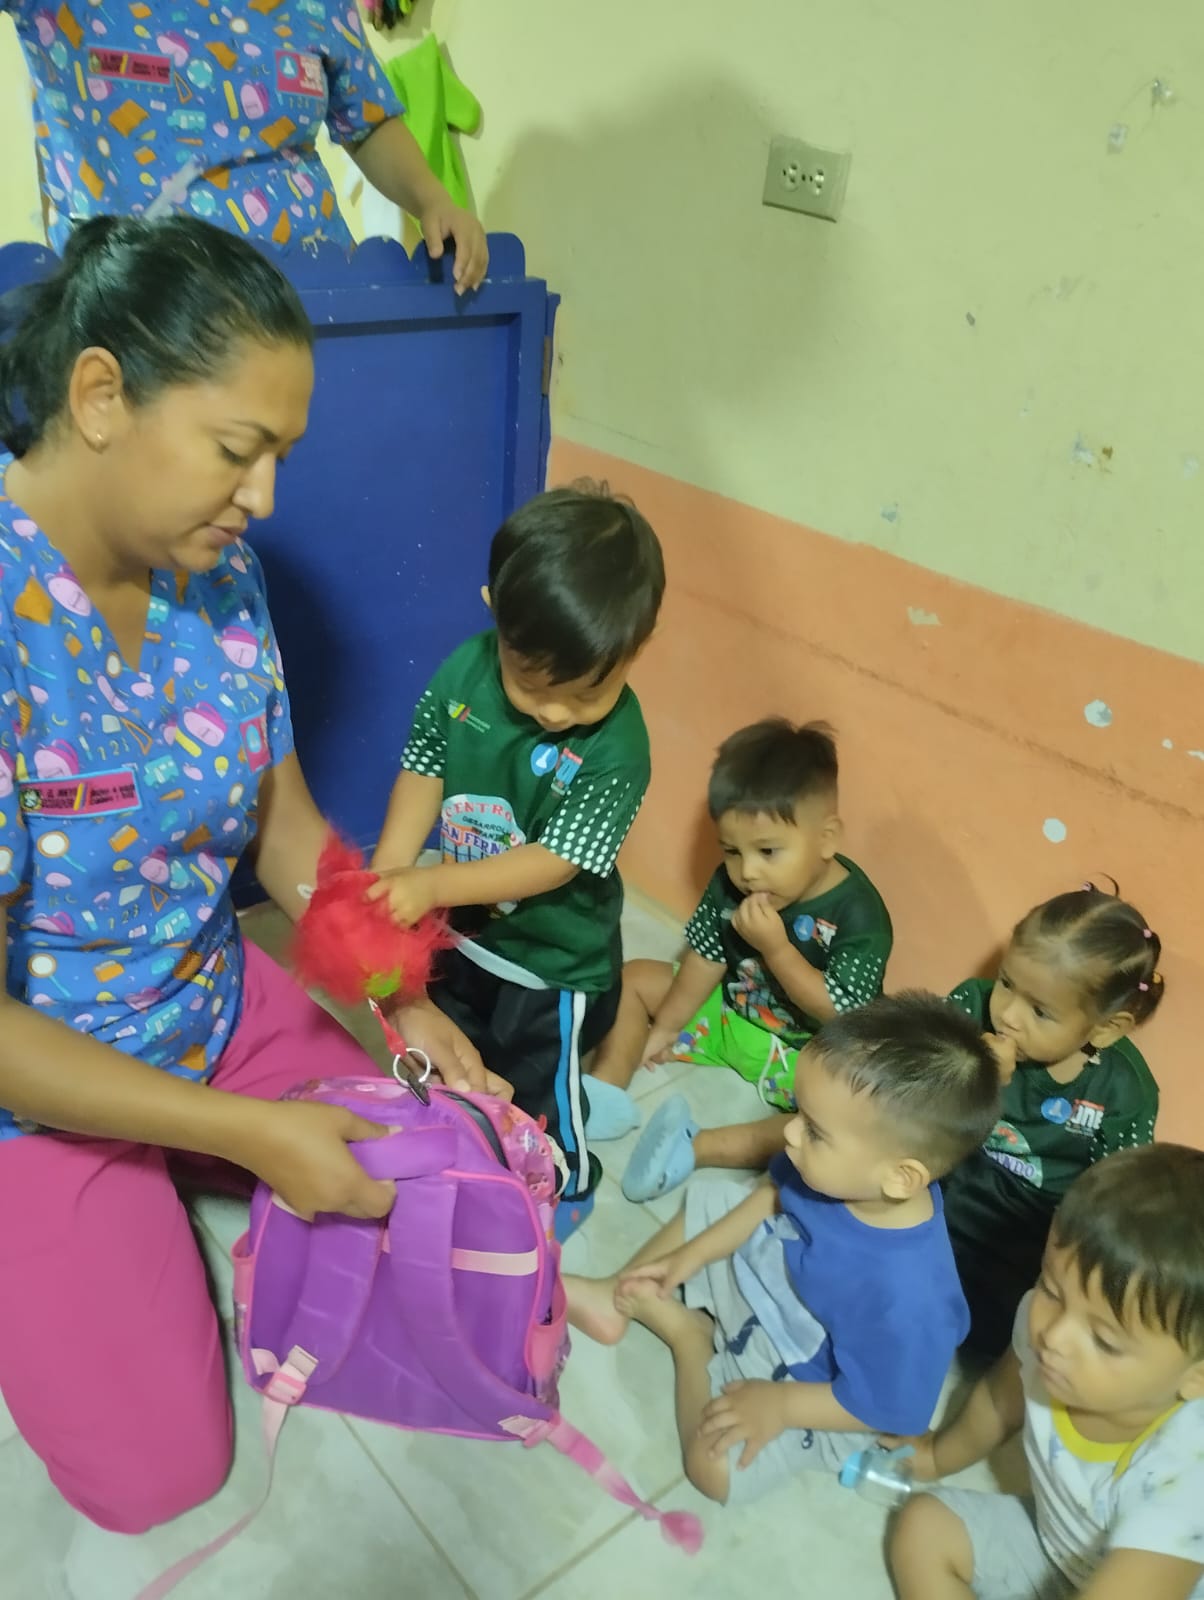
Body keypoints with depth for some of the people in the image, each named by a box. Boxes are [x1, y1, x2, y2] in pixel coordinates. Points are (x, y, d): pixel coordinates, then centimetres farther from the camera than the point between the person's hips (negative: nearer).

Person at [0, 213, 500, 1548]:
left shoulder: (217, 573, -9)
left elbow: (284, 821, 1)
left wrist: (400, 1003, -10)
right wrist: (243, 1130, -23)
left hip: (217, 1009, 6)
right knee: (160, 1475, 0)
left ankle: (163, 1202, 28)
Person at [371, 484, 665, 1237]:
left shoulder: (617, 749, -31)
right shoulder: (465, 669, -18)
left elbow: (557, 860, -28)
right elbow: (424, 775, -7)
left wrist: (432, 885, -35)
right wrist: (383, 885, -14)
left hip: (553, 964, -5)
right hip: (461, 930, 5)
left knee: (539, 1094, 19)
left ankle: (567, 1190, 48)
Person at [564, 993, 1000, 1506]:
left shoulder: (905, 1296, -44)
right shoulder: (834, 1170, -26)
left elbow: (887, 1406, -27)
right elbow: (774, 1195, -3)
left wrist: (779, 1405, -21)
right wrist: (692, 1254, -1)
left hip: (801, 1380, -6)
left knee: (714, 1465, -18)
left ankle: (686, 1331, 4)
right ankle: (615, 1297, 22)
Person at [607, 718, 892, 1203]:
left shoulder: (858, 915, -28)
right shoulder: (731, 883, -13)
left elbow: (840, 1014, -28)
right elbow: (707, 958, -3)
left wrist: (775, 947, -35)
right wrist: (665, 1027, 1)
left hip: (808, 1052, -5)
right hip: (728, 1015, 5)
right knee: (635, 979, 1)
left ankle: (699, 1147, -31)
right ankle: (603, 1094, -10)